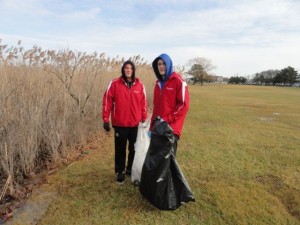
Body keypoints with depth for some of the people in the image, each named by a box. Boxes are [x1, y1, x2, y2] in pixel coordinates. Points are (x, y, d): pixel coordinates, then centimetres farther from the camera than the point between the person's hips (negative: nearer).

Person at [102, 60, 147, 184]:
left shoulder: (139, 85, 1)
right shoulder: (114, 83, -5)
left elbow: (143, 103, 5)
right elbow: (107, 101, -5)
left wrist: (144, 119, 6)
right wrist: (106, 119, -6)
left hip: (135, 124, 2)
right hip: (120, 123, -2)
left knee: (134, 148, 13)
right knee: (120, 149, 11)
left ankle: (131, 169, 34)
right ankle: (120, 172, 28)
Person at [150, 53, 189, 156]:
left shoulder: (178, 81, -6)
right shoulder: (158, 83, 15)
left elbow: (184, 105, -13)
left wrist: (167, 119, -16)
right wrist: (152, 126, 15)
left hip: (171, 128, -7)